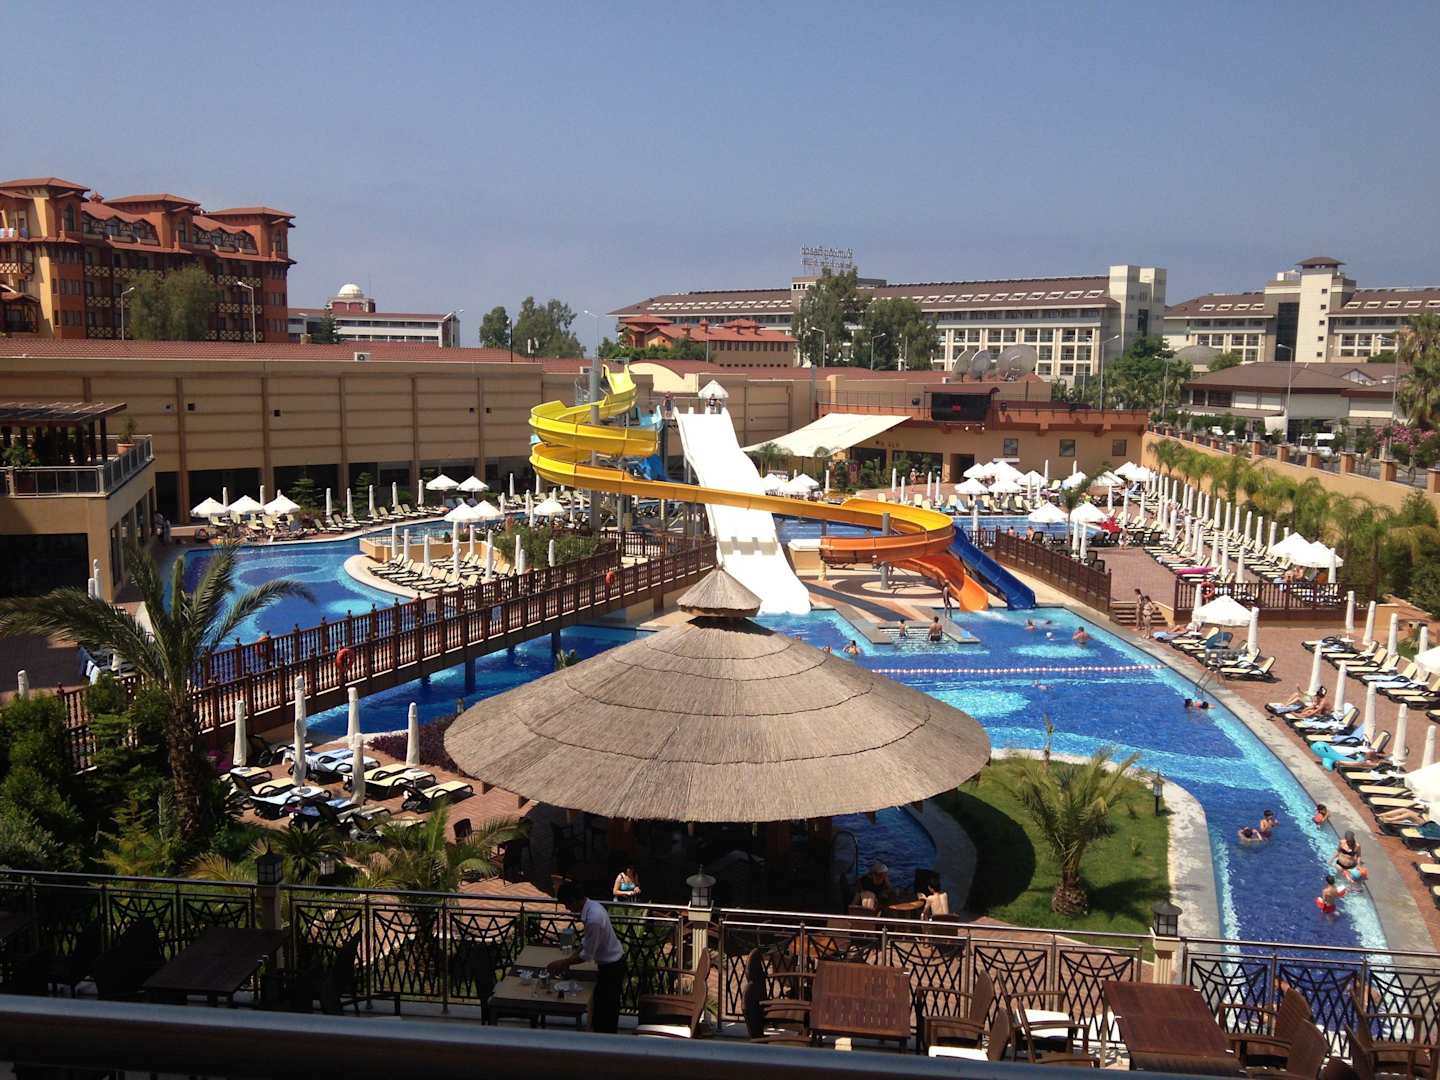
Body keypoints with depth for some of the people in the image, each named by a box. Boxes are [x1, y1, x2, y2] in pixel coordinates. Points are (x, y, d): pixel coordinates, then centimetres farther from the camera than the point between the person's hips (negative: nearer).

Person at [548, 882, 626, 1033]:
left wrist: (564, 963, -11)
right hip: (611, 961, 9)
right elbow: (587, 940, 11)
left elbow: (587, 955, -22)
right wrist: (569, 959, 6)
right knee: (601, 1005, 21)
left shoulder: (593, 919, -32)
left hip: (611, 966, -9)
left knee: (606, 1009, 6)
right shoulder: (592, 906, -2)